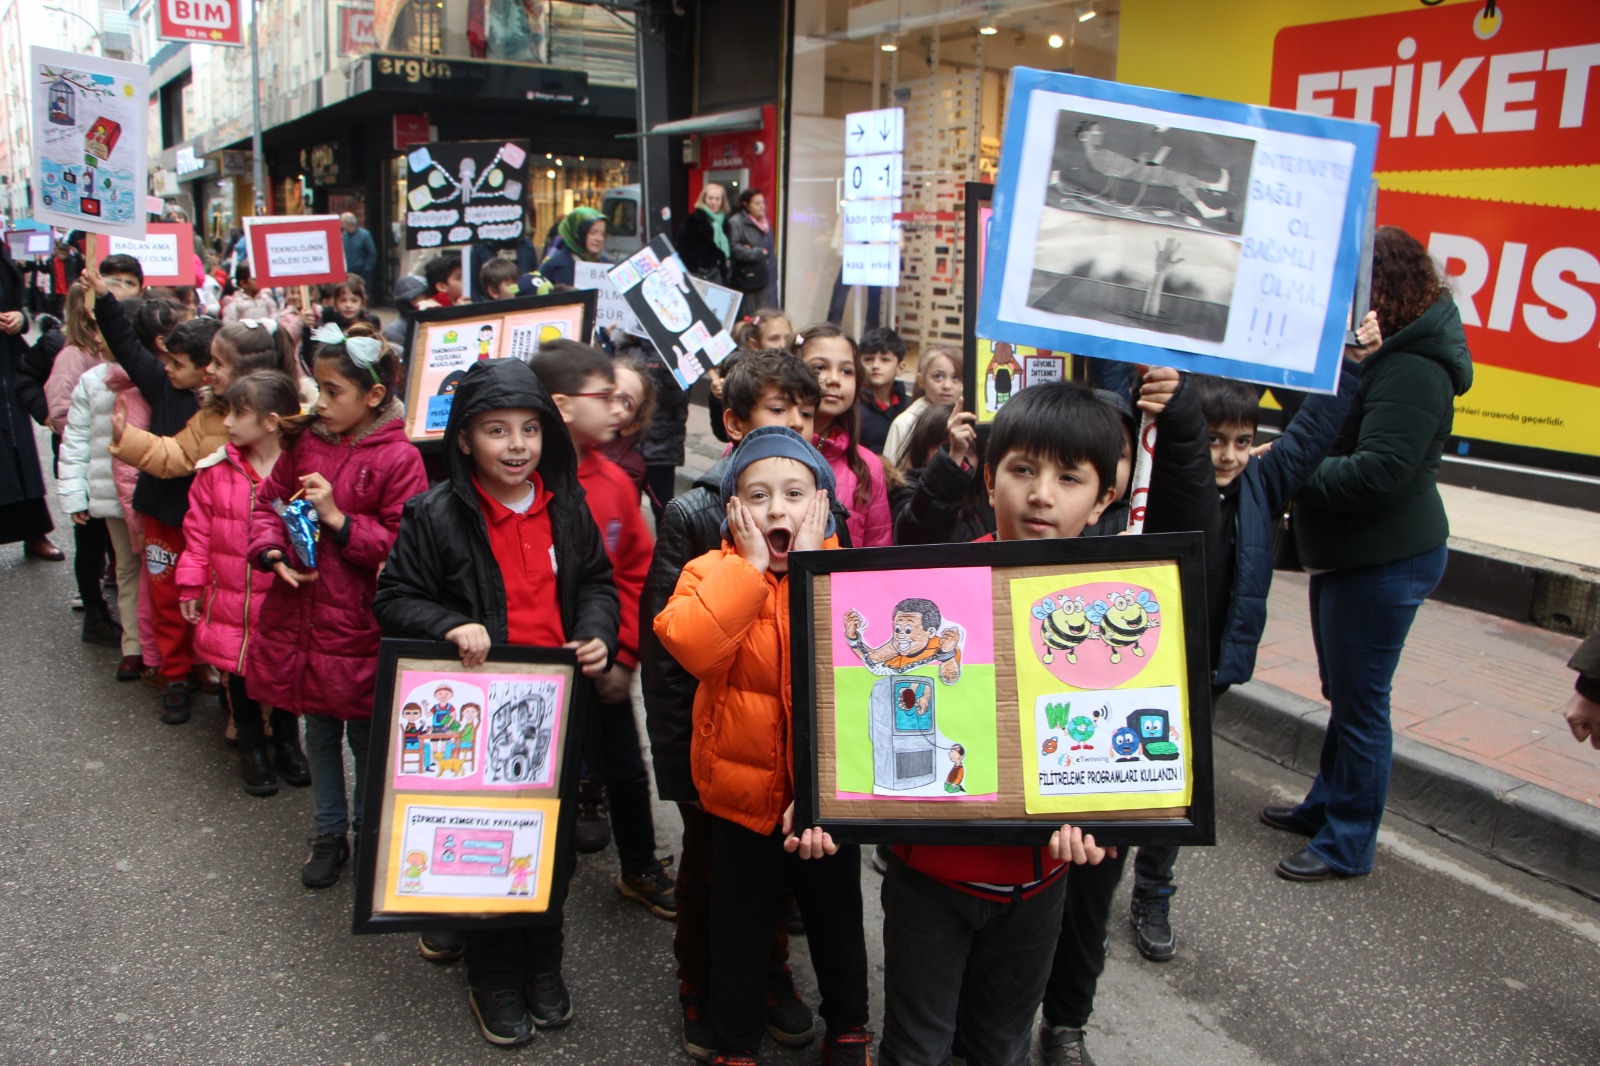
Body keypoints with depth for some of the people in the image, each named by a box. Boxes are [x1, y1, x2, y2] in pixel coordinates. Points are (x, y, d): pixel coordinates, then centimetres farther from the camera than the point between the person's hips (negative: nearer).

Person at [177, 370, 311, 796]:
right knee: (237, 673, 14)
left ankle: (287, 741, 37)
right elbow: (198, 530, 3)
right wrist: (191, 585, 3)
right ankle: (251, 747, 35)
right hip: (229, 602, 3)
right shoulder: (216, 469, -4)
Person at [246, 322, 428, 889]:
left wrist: (338, 518, -22)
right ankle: (329, 832, 36)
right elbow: (268, 502, 11)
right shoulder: (304, 444, 3)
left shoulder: (398, 458, -13)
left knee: (365, 734, 12)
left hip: (360, 623, -5)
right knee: (319, 731, 19)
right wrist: (273, 552, -6)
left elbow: (403, 544, -16)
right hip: (301, 615, 5)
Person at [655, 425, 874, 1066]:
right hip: (740, 790, 0)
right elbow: (692, 647, -28)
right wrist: (750, 567, -25)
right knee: (740, 929, 17)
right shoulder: (712, 572, -8)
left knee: (836, 919, 21)